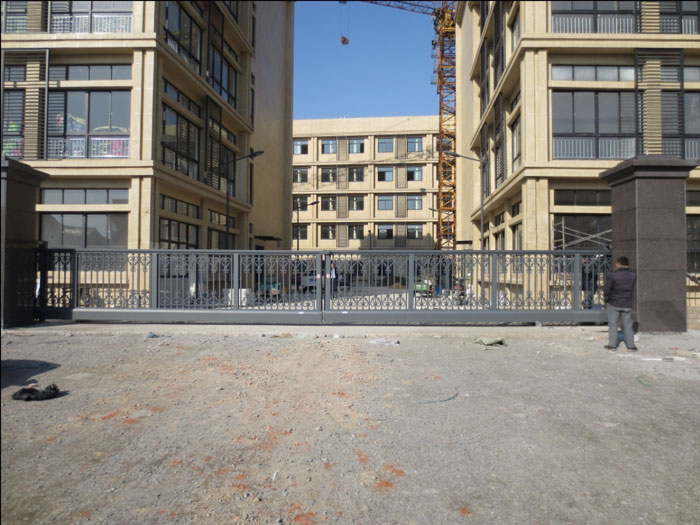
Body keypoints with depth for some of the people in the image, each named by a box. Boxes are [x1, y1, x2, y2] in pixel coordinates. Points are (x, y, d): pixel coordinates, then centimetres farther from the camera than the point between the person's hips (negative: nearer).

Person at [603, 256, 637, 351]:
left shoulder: (612, 276, -15)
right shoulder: (633, 275, -2)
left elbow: (607, 290, -11)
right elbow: (632, 289, 8)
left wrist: (606, 299, 5)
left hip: (614, 304, -3)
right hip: (627, 304, 3)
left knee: (613, 324, 6)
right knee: (627, 325, 11)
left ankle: (612, 344, 8)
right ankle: (630, 345, 11)